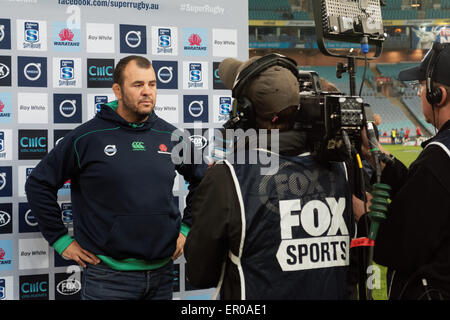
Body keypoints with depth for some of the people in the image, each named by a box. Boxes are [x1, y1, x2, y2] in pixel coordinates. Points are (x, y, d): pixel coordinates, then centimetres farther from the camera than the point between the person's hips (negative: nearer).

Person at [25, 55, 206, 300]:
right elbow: (38, 185, -2)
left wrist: (186, 228, 12)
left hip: (162, 272, 4)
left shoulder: (169, 136, 5)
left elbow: (200, 180, 19)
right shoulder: (87, 137, -7)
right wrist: (61, 240, -3)